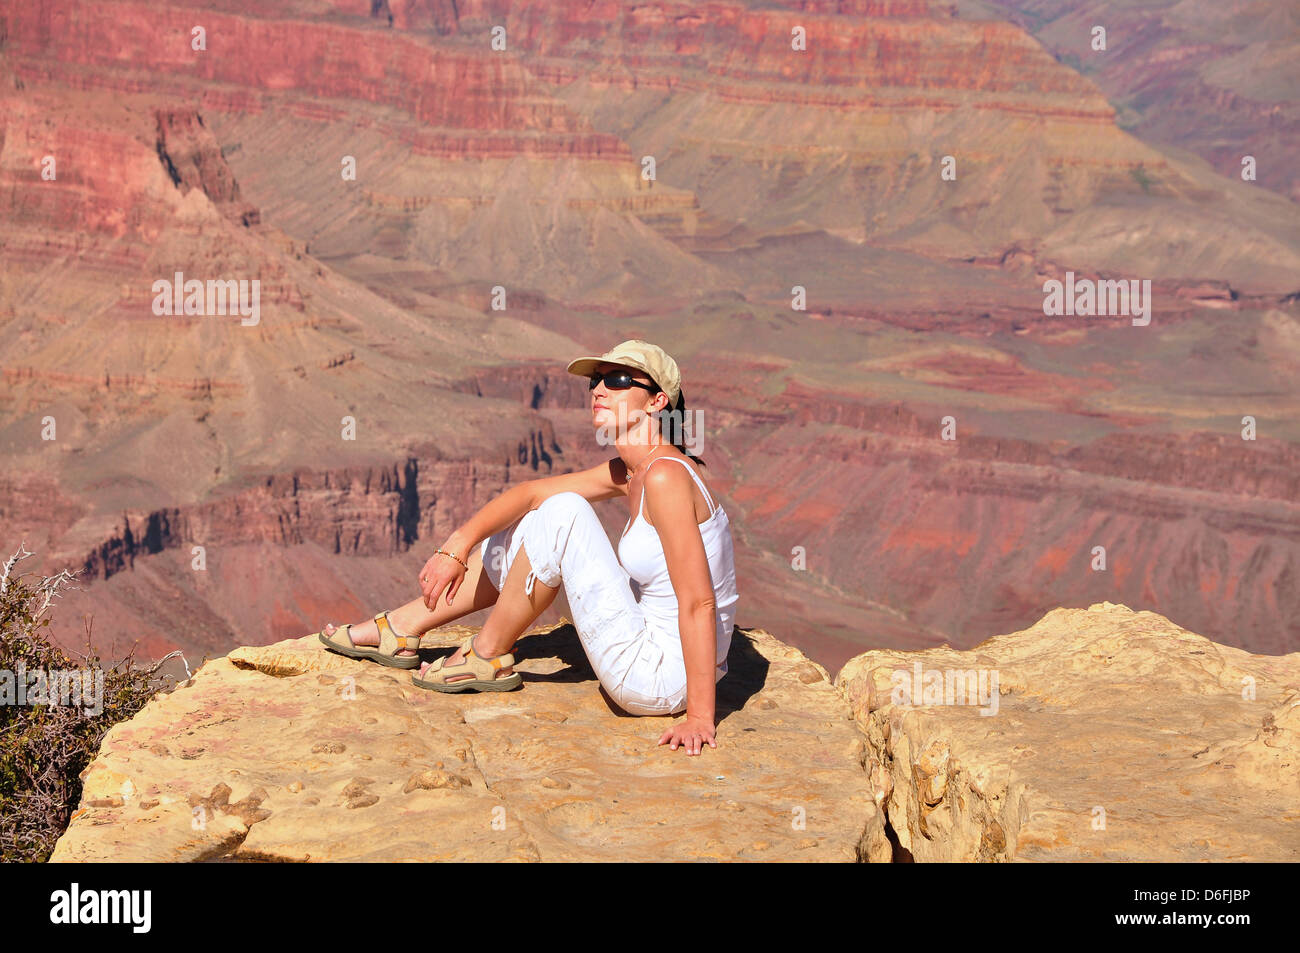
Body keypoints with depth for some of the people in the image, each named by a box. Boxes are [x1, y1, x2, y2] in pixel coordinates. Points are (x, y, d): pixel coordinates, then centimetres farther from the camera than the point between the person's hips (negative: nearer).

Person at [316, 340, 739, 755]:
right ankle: (402, 630, 26)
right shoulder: (630, 472, 7)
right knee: (533, 524, 18)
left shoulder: (665, 475, -21)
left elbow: (699, 603, -25)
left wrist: (700, 716, -27)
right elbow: (532, 492, 13)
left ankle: (489, 656, 1)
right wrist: (457, 545, 0)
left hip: (658, 682, -10)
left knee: (563, 511, -18)